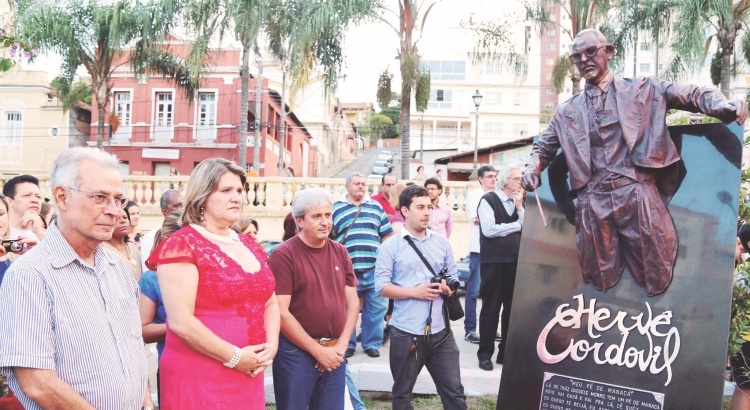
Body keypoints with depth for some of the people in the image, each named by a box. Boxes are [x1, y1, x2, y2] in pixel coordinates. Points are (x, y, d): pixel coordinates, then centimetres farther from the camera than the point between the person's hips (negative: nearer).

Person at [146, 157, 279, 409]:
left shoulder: (250, 246, 11)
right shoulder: (182, 245, -11)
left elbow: (270, 303, 16)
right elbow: (180, 321, -19)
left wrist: (271, 345, -2)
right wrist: (234, 357, -15)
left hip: (248, 377, 7)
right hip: (199, 379, -7)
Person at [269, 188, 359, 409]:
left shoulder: (340, 252, 7)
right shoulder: (284, 255, -10)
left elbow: (352, 302, 9)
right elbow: (281, 313, -14)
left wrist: (341, 346, -3)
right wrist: (318, 351, -12)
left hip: (334, 354, 5)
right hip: (296, 352, -5)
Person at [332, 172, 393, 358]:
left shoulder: (376, 207, 13)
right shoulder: (336, 209, 6)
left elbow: (387, 235, 15)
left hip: (375, 268, 2)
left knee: (375, 307, 5)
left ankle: (372, 343, 18)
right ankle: (347, 343, 19)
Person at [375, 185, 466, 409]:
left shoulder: (442, 243, 9)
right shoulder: (390, 246, -3)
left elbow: (453, 278, 14)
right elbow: (381, 287, -7)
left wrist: (448, 287, -9)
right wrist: (414, 292, -16)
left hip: (441, 331, 3)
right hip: (406, 333, -2)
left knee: (454, 392, 6)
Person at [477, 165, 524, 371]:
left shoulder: (518, 201, 15)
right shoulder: (488, 200, -4)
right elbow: (489, 230, -17)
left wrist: (519, 207, -5)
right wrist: (517, 226, -5)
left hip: (515, 261, 6)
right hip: (494, 261, -6)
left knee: (512, 308, 9)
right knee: (491, 307, 0)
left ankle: (506, 352, 19)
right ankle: (485, 353, 10)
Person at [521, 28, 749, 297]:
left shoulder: (642, 90, 11)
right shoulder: (567, 112, 18)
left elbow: (690, 95, 6)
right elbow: (544, 147, 25)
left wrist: (723, 105, -15)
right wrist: (533, 169, 3)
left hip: (637, 193, -2)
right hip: (593, 202, 2)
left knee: (655, 281, -2)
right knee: (601, 283, 4)